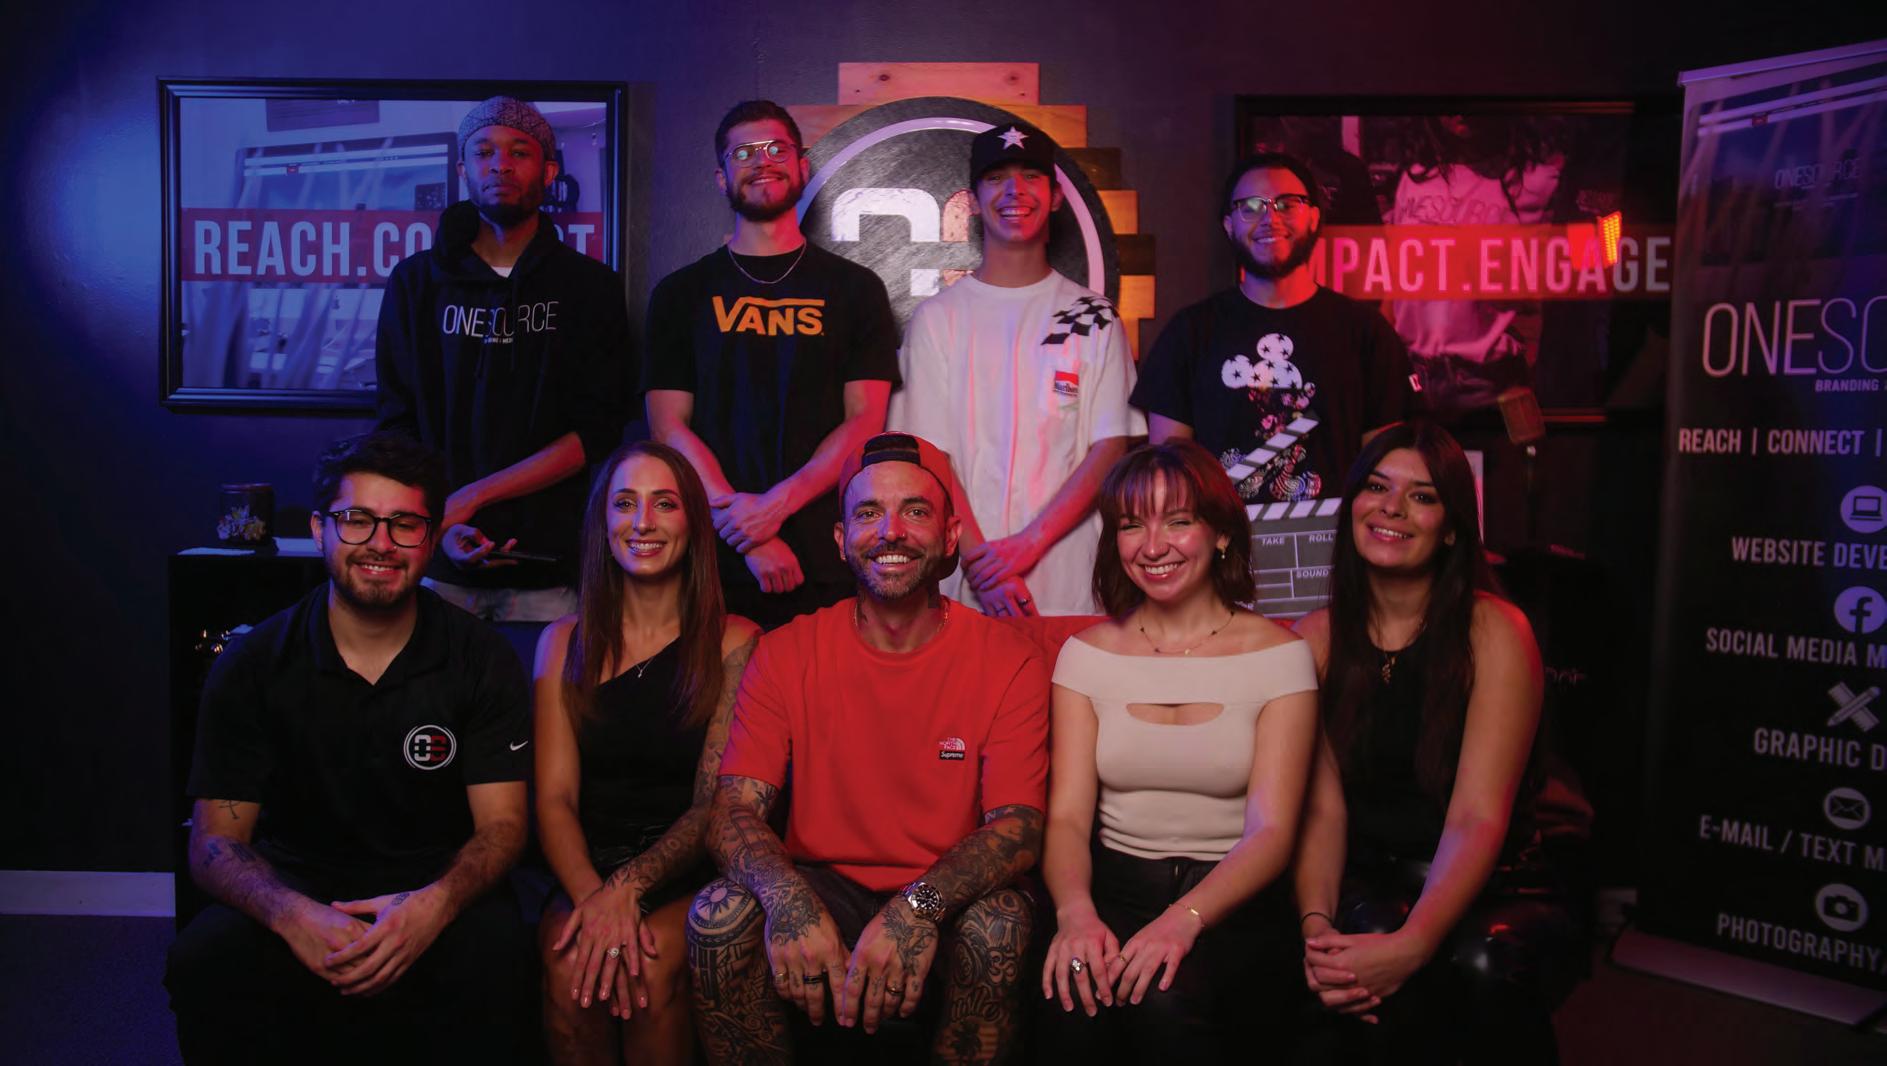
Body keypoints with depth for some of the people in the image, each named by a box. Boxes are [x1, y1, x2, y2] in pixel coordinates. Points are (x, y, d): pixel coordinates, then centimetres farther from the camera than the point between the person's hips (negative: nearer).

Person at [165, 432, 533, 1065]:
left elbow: (501, 825, -6)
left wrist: (436, 903, -30)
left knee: (492, 951, -33)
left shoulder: (482, 661, -4)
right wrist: (293, 915, -28)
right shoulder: (252, 666, -2)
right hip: (298, 887, 1)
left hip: (435, 887, -1)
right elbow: (216, 840, -5)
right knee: (203, 959, -29)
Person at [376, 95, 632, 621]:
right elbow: (397, 425, 4)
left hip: (551, 562, -1)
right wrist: (439, 523, -14)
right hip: (442, 560, 1)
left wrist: (472, 496, -13)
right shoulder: (417, 281, 8)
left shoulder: (591, 286, 3)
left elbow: (597, 432, -5)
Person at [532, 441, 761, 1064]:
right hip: (588, 871, 2)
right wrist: (592, 897, -19)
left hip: (690, 878, -2)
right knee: (568, 962, -27)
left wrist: (628, 885, -21)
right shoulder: (565, 643, 8)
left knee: (653, 964, -30)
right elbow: (554, 798, 0)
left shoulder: (733, 643, -1)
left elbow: (714, 804, -6)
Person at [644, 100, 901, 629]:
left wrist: (776, 503, -15)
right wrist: (748, 534, -12)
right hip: (716, 562, 0)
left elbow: (865, 422, 0)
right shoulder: (683, 293, 10)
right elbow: (669, 426, 1)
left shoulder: (854, 288, 9)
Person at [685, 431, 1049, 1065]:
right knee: (720, 912, -26)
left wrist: (919, 906, -34)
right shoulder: (787, 654, -1)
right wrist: (787, 897, -32)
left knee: (1000, 921, -32)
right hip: (824, 888, 1)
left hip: (943, 905, -1)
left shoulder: (1007, 659, -5)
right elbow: (735, 811, -9)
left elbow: (1019, 823, -14)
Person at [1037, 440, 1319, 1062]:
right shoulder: (1087, 655, 8)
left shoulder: (1279, 655, 1)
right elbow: (1067, 816, 0)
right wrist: (1075, 911, -22)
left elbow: (1271, 832, -7)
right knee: (1079, 994, -30)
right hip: (1113, 890, 2)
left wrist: (1185, 918, -25)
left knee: (1165, 997, -32)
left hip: (1233, 903, -1)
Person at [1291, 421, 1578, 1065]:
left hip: (1492, 890, -1)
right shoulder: (1318, 638, 1)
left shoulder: (1496, 632, -9)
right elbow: (1322, 806, -6)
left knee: (1485, 963, -33)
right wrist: (1316, 923, -25)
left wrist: (1410, 945, -33)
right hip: (1370, 885, 1)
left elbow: (1478, 819, -18)